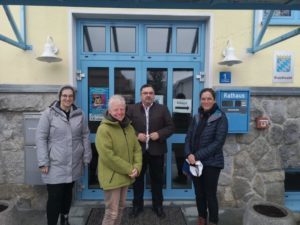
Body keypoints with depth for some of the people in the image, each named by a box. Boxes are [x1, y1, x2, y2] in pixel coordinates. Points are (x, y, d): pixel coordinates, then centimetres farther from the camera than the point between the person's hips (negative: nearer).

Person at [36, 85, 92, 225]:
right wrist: (43, 162, -10)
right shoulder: (49, 114, -8)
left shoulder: (79, 114, 2)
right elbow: (41, 138, -7)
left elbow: (85, 136, 6)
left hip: (73, 164, 4)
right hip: (55, 164, -3)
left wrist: (86, 157, 5)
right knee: (54, 197, 2)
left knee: (68, 193, 20)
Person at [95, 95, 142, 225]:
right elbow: (108, 156, -23)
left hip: (125, 176, 7)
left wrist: (137, 167, -8)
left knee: (120, 207, 22)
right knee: (112, 212, 2)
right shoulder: (104, 129, -17)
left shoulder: (129, 127, 7)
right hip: (112, 177, -7)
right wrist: (129, 170, -18)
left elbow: (137, 149, 8)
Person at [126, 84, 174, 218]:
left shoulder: (163, 109, 2)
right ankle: (137, 205, 32)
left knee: (157, 179, 13)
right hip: (138, 150, 0)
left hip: (157, 150, 0)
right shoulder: (132, 109, 2)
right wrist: (137, 135, -15)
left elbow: (170, 127, 1)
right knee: (137, 179, 13)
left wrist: (159, 134, -15)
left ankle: (158, 205, 32)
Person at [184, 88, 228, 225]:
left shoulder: (221, 117, -7)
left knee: (210, 195, 7)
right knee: (199, 193, 16)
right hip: (195, 162, 5)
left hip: (211, 163, -5)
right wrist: (189, 154, -12)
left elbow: (218, 142, -15)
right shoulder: (196, 117, 8)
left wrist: (198, 156, -19)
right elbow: (188, 137, 6)